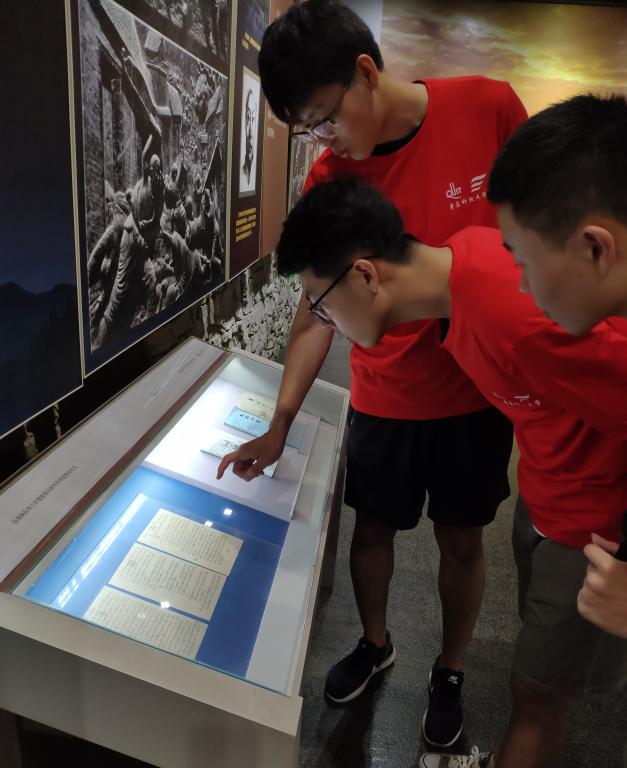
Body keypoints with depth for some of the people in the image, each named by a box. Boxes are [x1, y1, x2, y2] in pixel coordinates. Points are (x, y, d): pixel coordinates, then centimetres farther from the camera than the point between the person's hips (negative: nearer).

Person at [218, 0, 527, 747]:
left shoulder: (489, 106, -12)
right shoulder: (331, 181, -11)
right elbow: (317, 311, -8)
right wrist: (279, 426, -9)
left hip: (482, 387, 0)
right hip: (384, 398, 1)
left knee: (461, 540, 14)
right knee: (373, 527, 16)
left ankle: (449, 672, 42)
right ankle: (374, 642, 47)